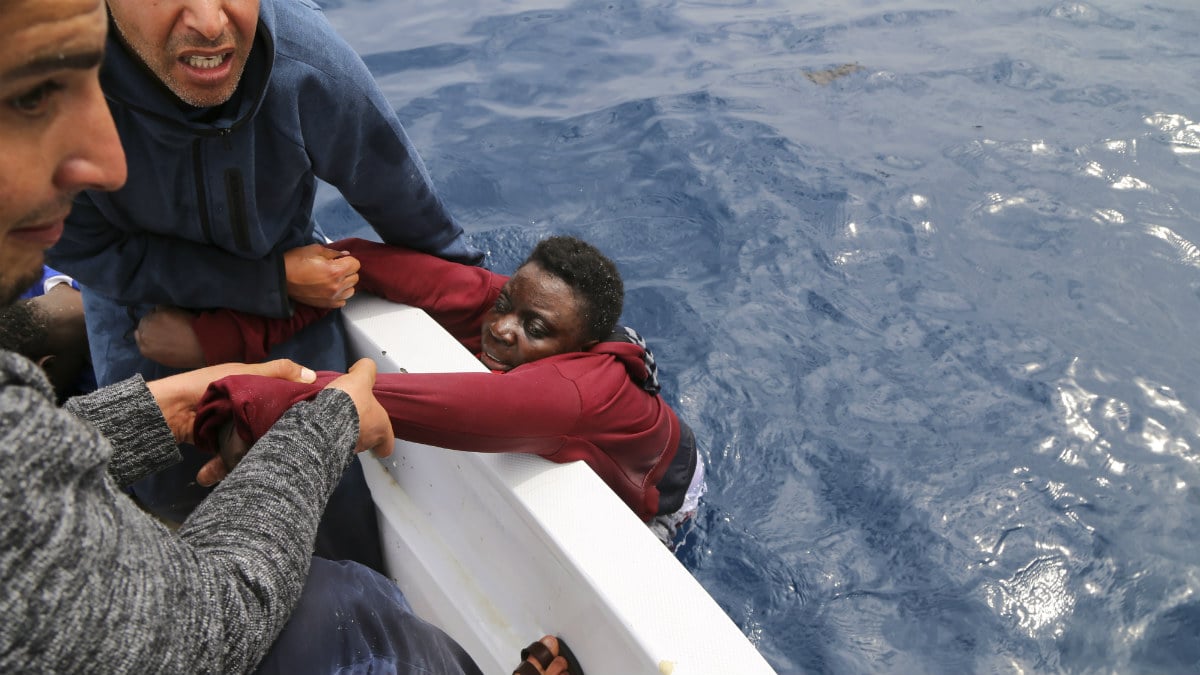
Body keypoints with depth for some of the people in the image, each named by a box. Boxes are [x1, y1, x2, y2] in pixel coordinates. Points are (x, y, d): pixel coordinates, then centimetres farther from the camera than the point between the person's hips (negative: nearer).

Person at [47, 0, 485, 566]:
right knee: (166, 484, 7)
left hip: (288, 274, 0)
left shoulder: (311, 66, -32)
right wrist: (274, 281, -24)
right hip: (144, 295, 1)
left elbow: (408, 208, -15)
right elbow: (90, 253, -20)